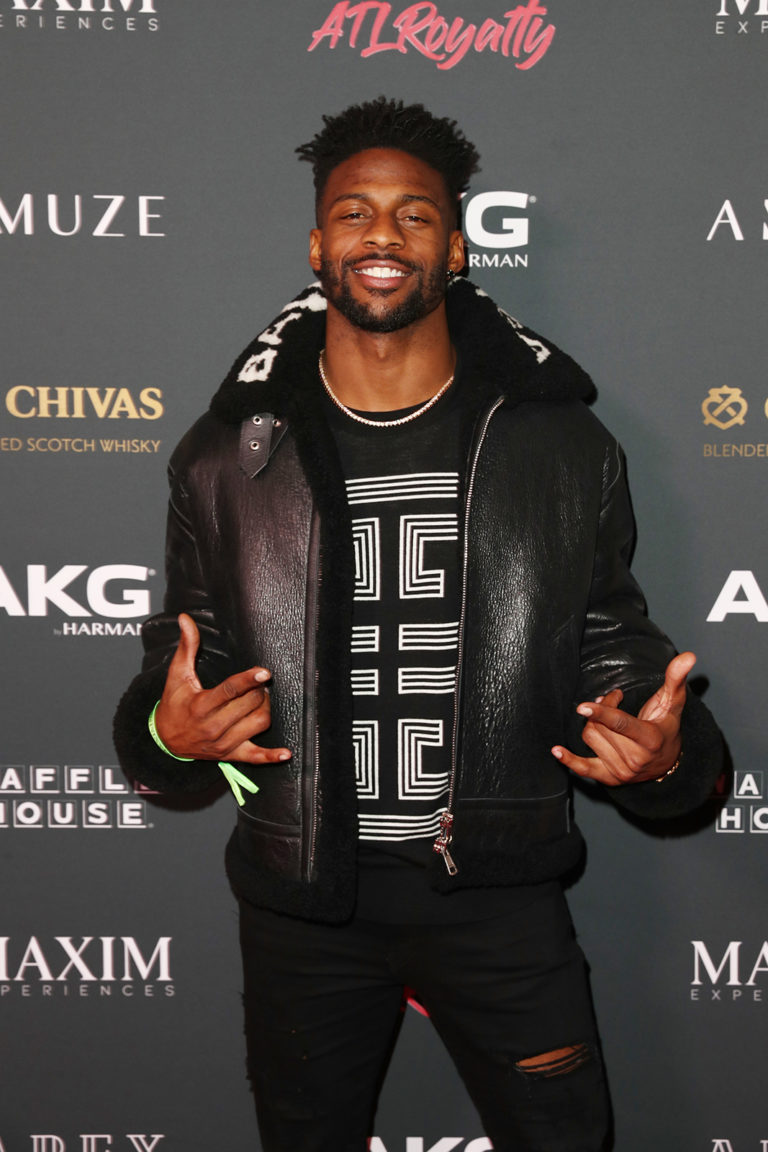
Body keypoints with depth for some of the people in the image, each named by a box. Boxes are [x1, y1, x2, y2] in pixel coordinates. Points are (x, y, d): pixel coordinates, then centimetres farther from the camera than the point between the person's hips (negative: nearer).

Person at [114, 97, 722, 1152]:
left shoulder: (564, 449, -3)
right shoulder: (229, 456, -2)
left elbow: (613, 652, 2)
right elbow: (180, 668, 5)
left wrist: (665, 753, -17)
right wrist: (167, 730, -17)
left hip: (499, 894, 0)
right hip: (301, 900, 1)